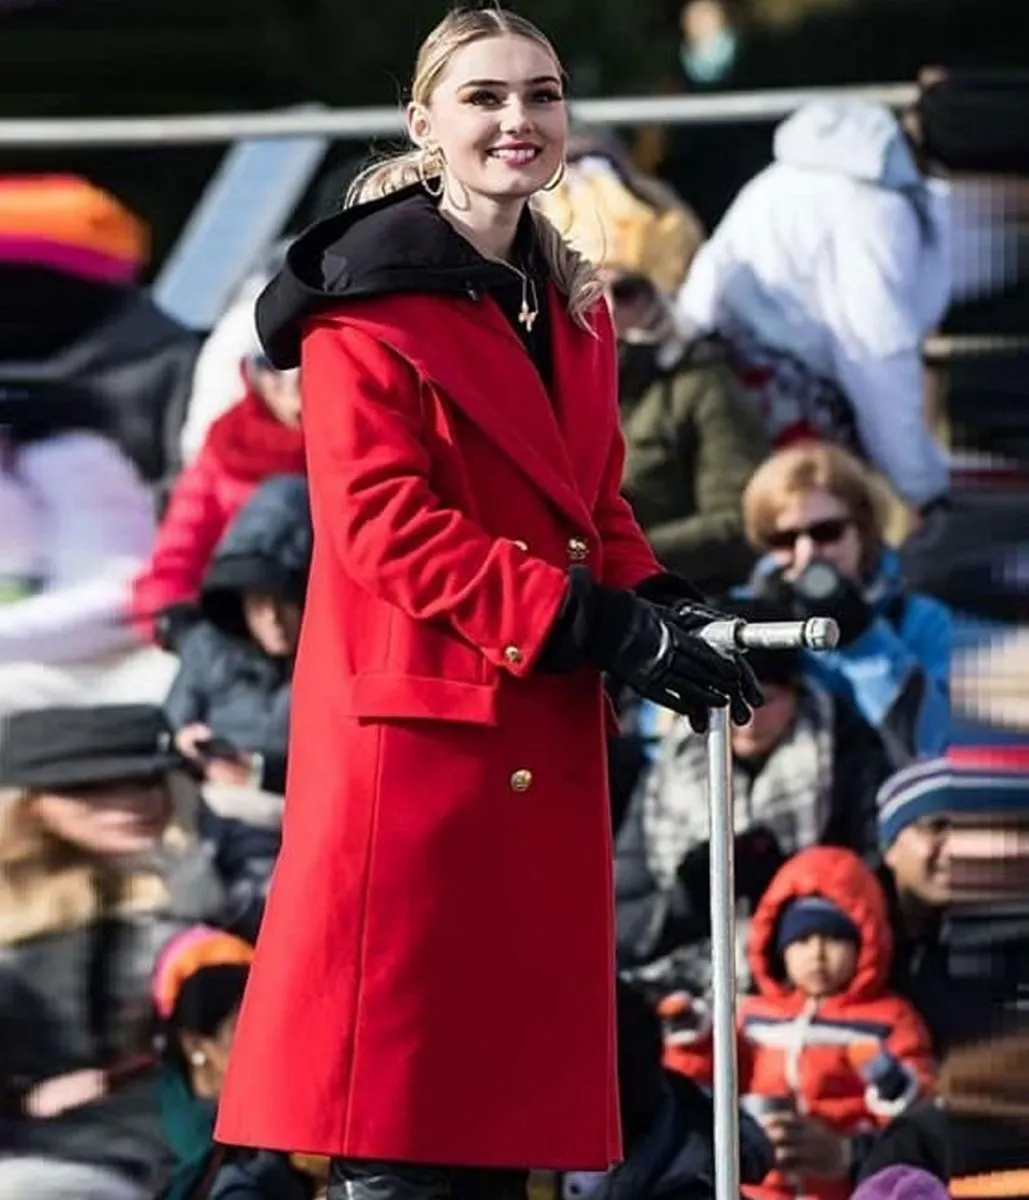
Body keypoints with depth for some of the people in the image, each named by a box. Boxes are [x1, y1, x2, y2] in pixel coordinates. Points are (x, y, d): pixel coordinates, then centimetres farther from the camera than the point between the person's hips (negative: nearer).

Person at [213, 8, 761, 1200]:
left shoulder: (573, 310, 16)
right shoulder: (370, 301, -8)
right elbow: (381, 523, -15)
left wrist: (658, 610, -1)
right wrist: (605, 626, -18)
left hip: (544, 745, 8)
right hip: (414, 731, -8)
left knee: (509, 1088, 8)